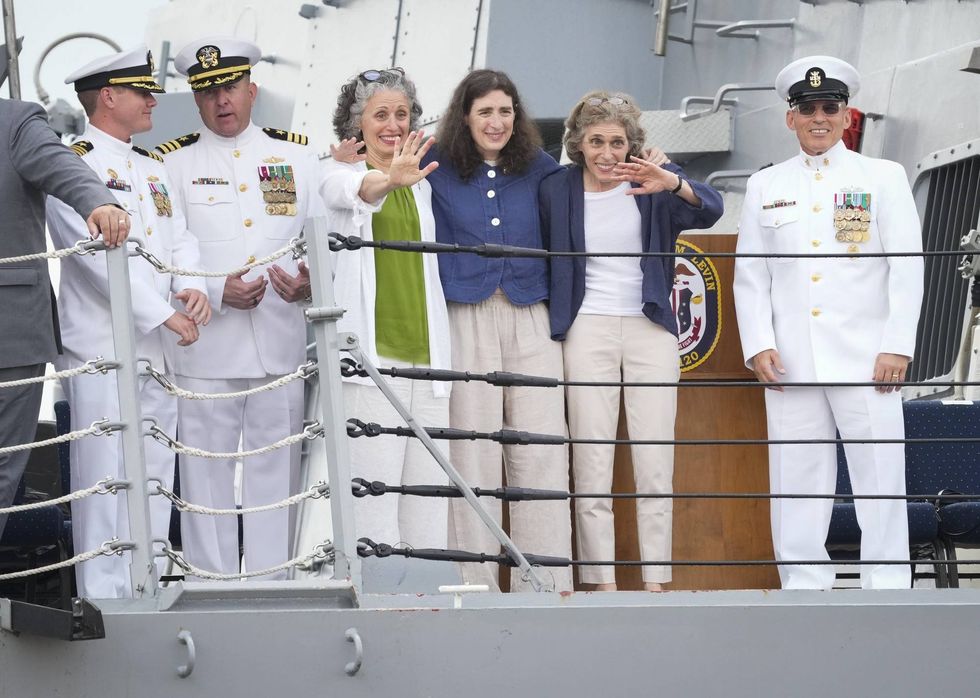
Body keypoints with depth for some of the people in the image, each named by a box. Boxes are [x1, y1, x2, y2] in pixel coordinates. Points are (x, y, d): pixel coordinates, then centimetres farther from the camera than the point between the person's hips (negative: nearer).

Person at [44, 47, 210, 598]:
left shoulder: (154, 167, 18)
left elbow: (180, 239, 15)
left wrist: (194, 289, -7)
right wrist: (164, 312, -17)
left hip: (159, 347, 8)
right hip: (103, 345, -8)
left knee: (155, 479, 11)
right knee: (106, 475, -8)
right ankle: (104, 596, -4)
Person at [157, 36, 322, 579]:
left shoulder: (298, 157, 12)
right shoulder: (173, 164, 5)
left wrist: (309, 280, -11)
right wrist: (217, 293, -15)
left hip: (282, 346, 2)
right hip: (206, 350, -2)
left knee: (276, 474, 6)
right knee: (207, 478, 0)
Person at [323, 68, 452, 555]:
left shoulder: (421, 184, 18)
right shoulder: (341, 176, 3)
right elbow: (356, 192, -23)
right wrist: (389, 180, -46)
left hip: (424, 353, 5)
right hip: (371, 356, -5)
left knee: (428, 488, 2)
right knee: (374, 488, -10)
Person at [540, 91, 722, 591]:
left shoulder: (652, 181, 0)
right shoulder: (557, 189, 2)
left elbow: (709, 210, -17)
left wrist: (673, 183, -36)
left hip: (651, 329, 0)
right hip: (587, 330, 0)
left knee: (656, 465, -1)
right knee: (591, 465, -4)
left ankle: (655, 581, 2)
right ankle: (601, 583, -2)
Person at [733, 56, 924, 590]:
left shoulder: (884, 178, 8)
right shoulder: (765, 185, 14)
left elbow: (907, 268, 2)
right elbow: (750, 275, 11)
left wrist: (897, 346, -7)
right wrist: (758, 345, -2)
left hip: (865, 356, -2)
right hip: (791, 361, 2)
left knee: (880, 473, -5)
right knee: (796, 478, 1)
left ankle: (887, 588, -2)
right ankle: (803, 585, 6)